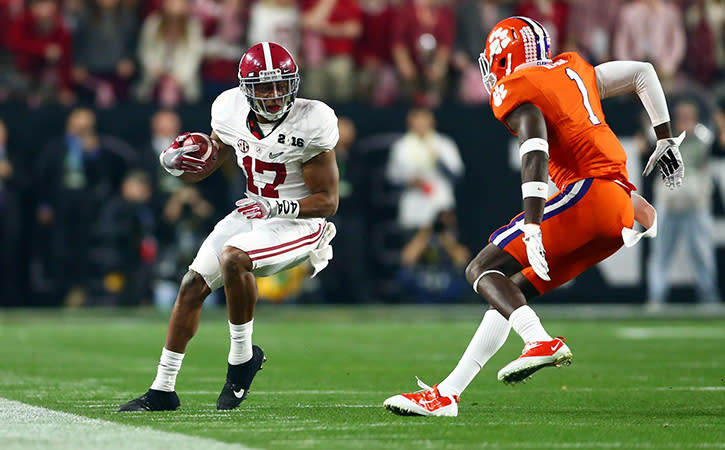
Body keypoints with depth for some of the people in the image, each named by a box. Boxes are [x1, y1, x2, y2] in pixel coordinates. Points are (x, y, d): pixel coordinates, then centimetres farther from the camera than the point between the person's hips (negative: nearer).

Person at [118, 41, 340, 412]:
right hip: (255, 213, 6)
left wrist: (275, 207, -30)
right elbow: (207, 165, 11)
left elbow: (327, 201, -17)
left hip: (300, 222, -6)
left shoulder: (310, 124, -22)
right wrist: (175, 164, -11)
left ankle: (242, 357, -11)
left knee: (234, 257, -31)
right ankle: (162, 390, 9)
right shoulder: (233, 112, -6)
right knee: (193, 284, -1)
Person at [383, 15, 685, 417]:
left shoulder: (515, 90, 1)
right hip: (621, 202, 8)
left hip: (587, 189, -8)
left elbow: (535, 155, -15)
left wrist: (532, 227, -25)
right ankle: (446, 393, 9)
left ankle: (541, 341, -31)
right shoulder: (571, 70, 25)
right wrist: (665, 140, 33)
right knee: (513, 292, 11)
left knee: (483, 270, -7)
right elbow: (643, 72, 30)